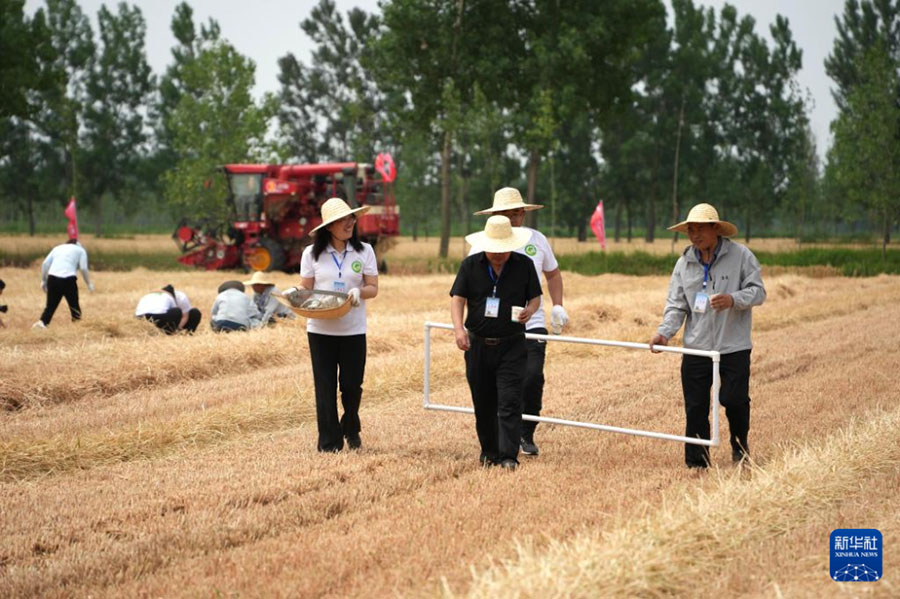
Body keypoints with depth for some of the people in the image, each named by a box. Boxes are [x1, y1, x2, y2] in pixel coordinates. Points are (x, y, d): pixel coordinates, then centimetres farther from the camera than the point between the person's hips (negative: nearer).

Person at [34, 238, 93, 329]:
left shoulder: (57, 248, 25)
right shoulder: (80, 250, 16)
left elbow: (45, 263, 14)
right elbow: (83, 268, 3)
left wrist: (43, 280, 16)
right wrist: (89, 283, 11)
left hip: (52, 278, 3)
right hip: (68, 280, -3)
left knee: (51, 305, 7)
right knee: (74, 304, 9)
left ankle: (42, 322, -12)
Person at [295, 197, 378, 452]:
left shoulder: (364, 251, 3)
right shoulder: (312, 253, 2)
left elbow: (373, 288, 2)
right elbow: (305, 289, 5)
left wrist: (359, 291, -20)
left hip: (353, 330, 1)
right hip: (321, 329, -1)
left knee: (352, 385, 5)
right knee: (325, 388, 0)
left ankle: (351, 429, 33)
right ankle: (329, 443, 8)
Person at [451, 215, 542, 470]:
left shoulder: (524, 265, 2)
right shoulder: (470, 265, 2)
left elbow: (535, 297, 8)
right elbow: (457, 298, -1)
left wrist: (530, 310, -16)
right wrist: (459, 329, -17)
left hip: (512, 346, -2)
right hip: (478, 344, 2)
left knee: (509, 402, -11)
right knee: (483, 403, 10)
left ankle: (508, 456, -13)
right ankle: (489, 452, 24)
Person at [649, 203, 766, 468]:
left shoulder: (741, 255, -3)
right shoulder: (684, 262, 7)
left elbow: (758, 292, -5)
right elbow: (676, 304, 7)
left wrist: (733, 300, -24)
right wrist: (664, 332, -9)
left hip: (734, 346, -3)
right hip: (696, 347, 3)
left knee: (734, 399, -4)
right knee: (695, 407, 3)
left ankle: (740, 446, 25)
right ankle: (696, 464, 11)